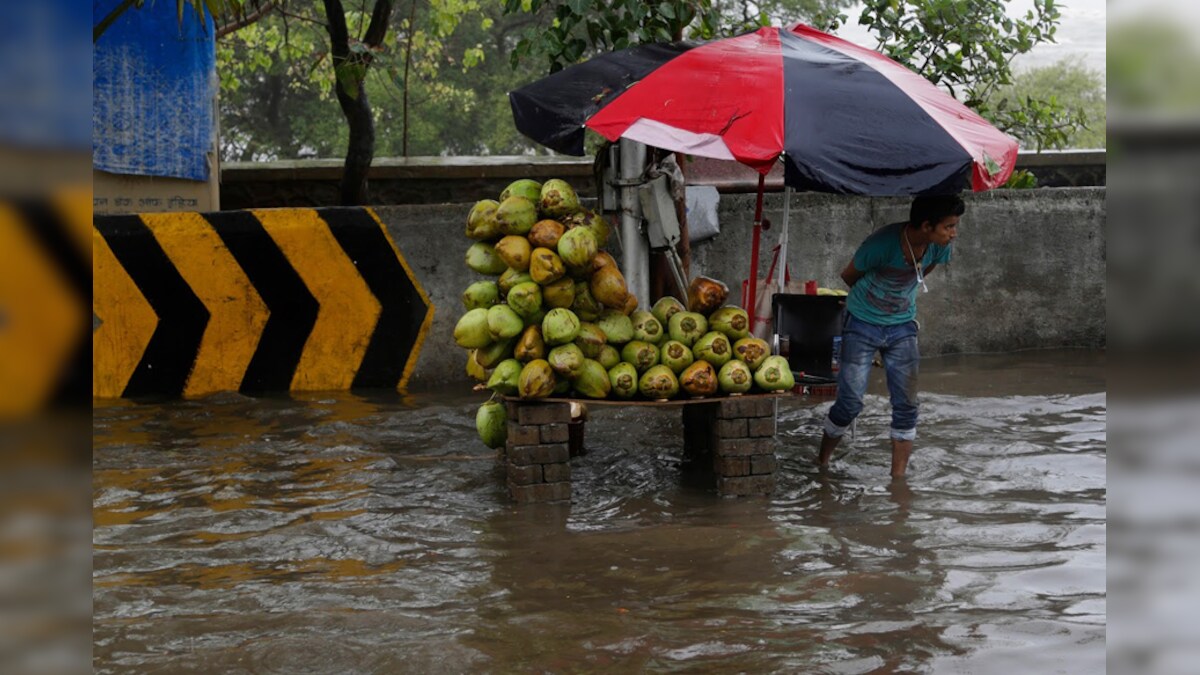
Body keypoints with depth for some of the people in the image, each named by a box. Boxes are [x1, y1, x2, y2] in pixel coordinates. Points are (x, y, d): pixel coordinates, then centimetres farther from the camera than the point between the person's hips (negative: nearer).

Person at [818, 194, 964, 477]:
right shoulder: (882, 243, -30)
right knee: (850, 402, -2)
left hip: (902, 327, 4)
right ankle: (822, 462, 21)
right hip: (863, 324, -4)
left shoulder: (938, 247, -15)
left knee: (906, 405, -1)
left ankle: (898, 478, 7)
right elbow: (849, 276, -9)